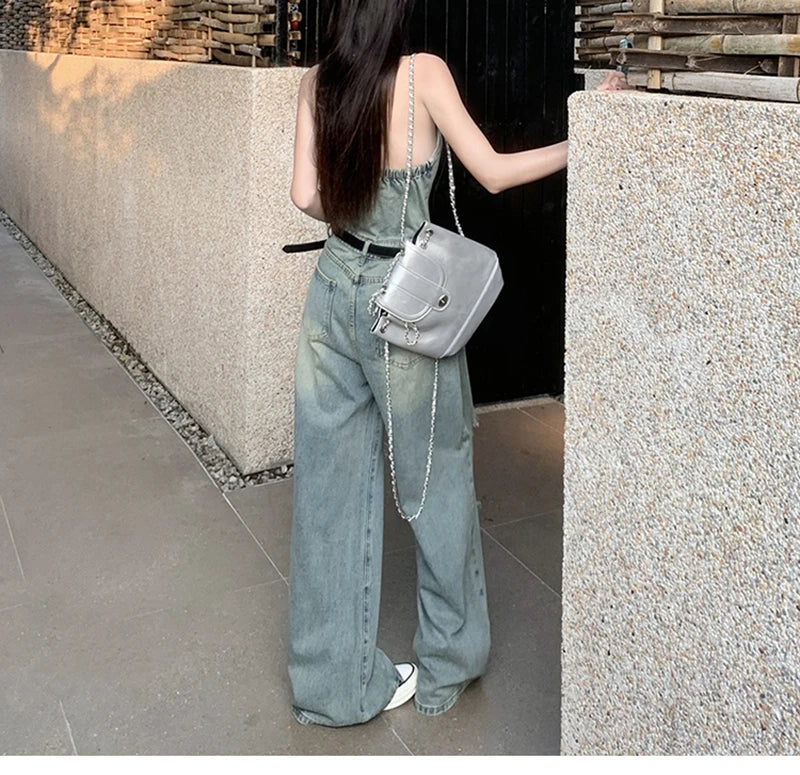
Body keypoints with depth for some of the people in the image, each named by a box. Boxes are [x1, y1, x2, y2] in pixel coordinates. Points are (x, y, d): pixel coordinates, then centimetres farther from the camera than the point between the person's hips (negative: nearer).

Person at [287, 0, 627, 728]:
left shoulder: (317, 82, 2)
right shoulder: (422, 72, -11)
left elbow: (307, 196, 2)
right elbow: (493, 172, -8)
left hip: (333, 291, 5)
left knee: (332, 489, 11)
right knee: (435, 480, 13)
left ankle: (334, 678, 24)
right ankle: (449, 663, 30)